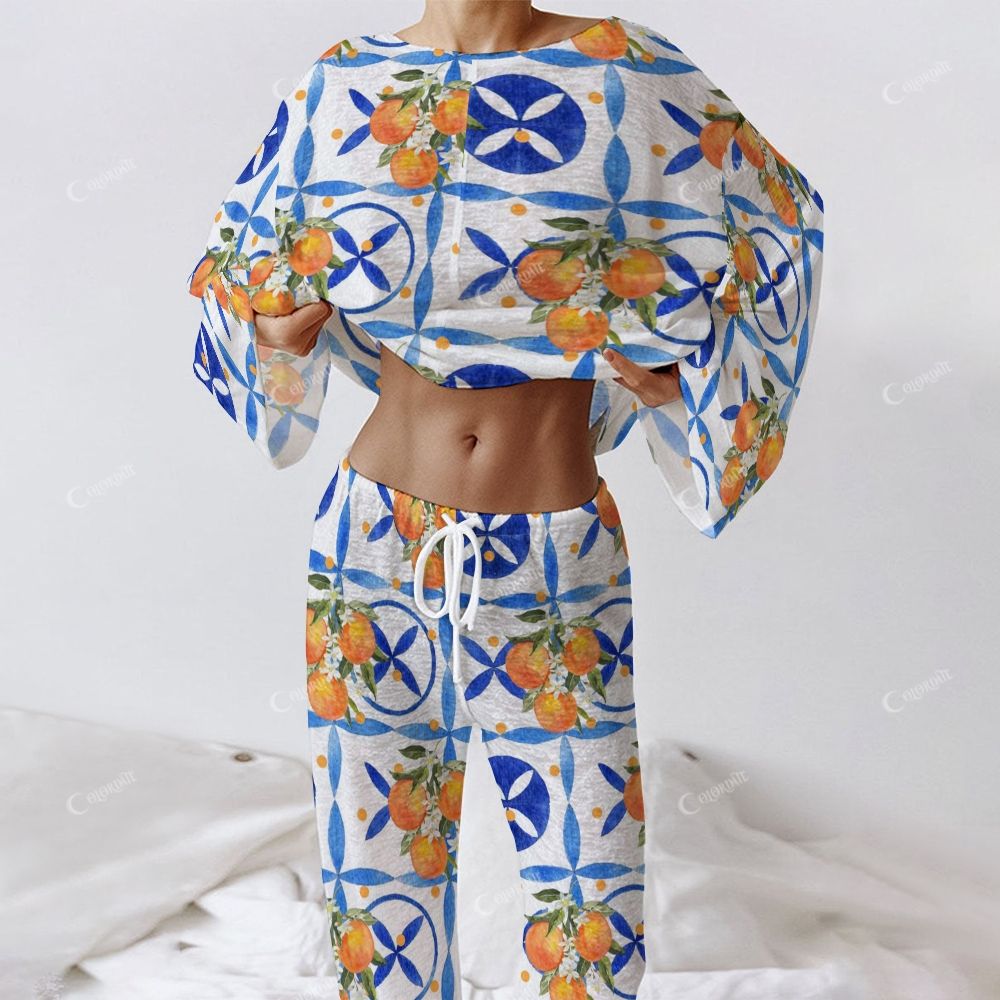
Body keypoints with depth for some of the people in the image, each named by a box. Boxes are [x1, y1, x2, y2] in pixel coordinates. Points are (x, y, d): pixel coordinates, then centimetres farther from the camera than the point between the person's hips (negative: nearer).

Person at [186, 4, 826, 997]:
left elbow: (770, 215, 8)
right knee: (378, 891, 13)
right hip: (377, 548, 2)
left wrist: (677, 365, -8)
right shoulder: (342, 87, 1)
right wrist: (273, 323, -4)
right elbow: (248, 251, 18)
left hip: (559, 562, -1)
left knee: (592, 915, 6)